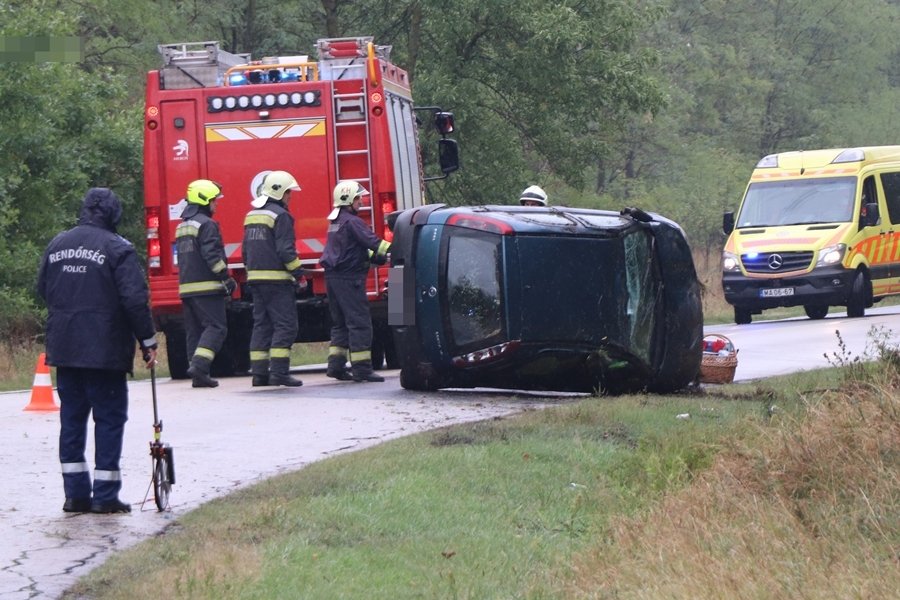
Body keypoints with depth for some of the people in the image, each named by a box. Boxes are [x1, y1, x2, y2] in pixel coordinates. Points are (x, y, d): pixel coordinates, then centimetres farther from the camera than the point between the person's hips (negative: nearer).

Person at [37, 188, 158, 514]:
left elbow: (43, 290, 18)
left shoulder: (57, 245, 8)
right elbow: (134, 299, -14)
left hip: (63, 348, 5)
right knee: (109, 417, 1)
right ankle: (105, 495, -2)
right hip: (105, 349, -5)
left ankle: (76, 493, 10)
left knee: (72, 417, 11)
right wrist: (148, 341, -7)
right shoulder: (117, 248, -10)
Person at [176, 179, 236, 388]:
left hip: (187, 287, 9)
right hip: (206, 287, -9)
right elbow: (212, 255, -18)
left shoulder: (182, 226, 19)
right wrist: (226, 278, -14)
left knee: (195, 330, 8)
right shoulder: (206, 224, -10)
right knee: (216, 326, -9)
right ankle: (199, 365, -23)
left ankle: (199, 375, 3)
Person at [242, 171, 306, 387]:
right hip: (277, 278, -8)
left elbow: (246, 250, 20)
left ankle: (259, 373, 7)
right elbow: (286, 251, -17)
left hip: (256, 278, 8)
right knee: (285, 325, -7)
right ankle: (279, 372, -15)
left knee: (262, 325, 10)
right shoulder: (280, 215, -11)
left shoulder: (252, 215, 16)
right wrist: (299, 274, -10)